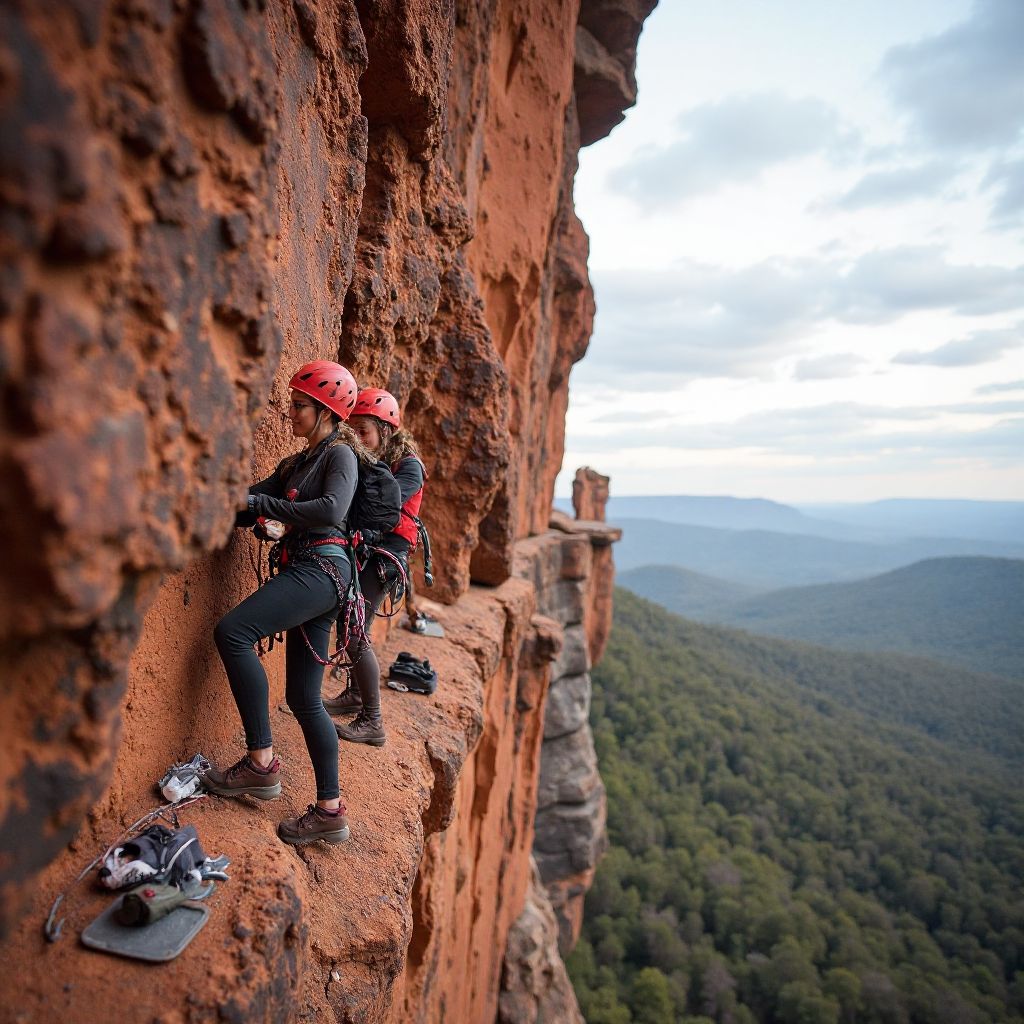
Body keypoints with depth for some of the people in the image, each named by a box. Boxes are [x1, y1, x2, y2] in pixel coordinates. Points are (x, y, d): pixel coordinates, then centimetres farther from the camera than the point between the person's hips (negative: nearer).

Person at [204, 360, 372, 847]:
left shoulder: (340, 454, -1)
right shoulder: (295, 464, 23)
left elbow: (331, 510, -19)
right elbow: (251, 504, 12)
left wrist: (263, 504, -15)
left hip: (322, 567, -9)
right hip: (306, 573, 9)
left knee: (232, 632, -23)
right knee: (304, 699, 8)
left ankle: (261, 762, -17)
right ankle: (330, 810, 15)